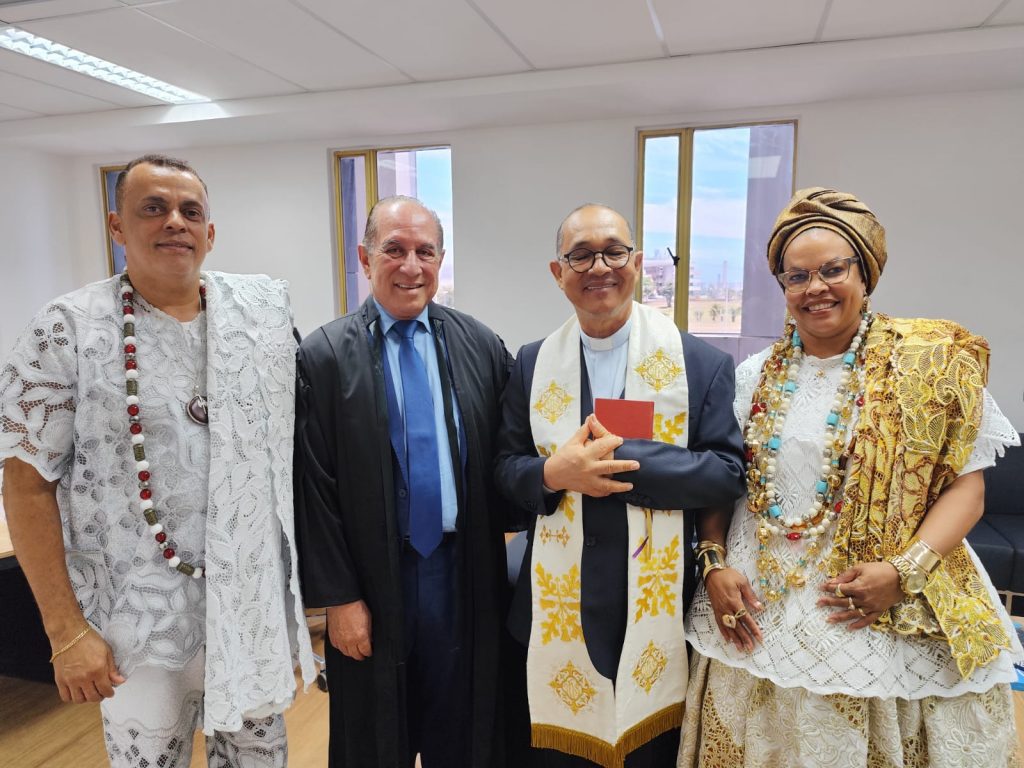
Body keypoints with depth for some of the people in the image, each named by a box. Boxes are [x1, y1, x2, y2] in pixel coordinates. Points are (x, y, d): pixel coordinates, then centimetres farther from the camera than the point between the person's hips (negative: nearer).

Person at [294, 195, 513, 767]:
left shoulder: (480, 345, -1)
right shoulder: (325, 356, -9)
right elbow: (315, 489, -8)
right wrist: (338, 596, -7)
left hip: (467, 573, 2)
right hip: (375, 577, -2)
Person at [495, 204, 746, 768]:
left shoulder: (702, 362, -4)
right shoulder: (532, 363, 4)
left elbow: (728, 473, -9)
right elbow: (505, 468, 5)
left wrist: (624, 456, -19)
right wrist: (553, 473, -17)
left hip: (659, 606, -1)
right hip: (558, 607, 2)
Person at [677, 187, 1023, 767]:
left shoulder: (930, 362, -3)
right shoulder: (755, 377, 4)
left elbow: (966, 485, -4)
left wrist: (905, 571, -17)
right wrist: (715, 567, -5)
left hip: (892, 625, -2)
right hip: (760, 616, 3)